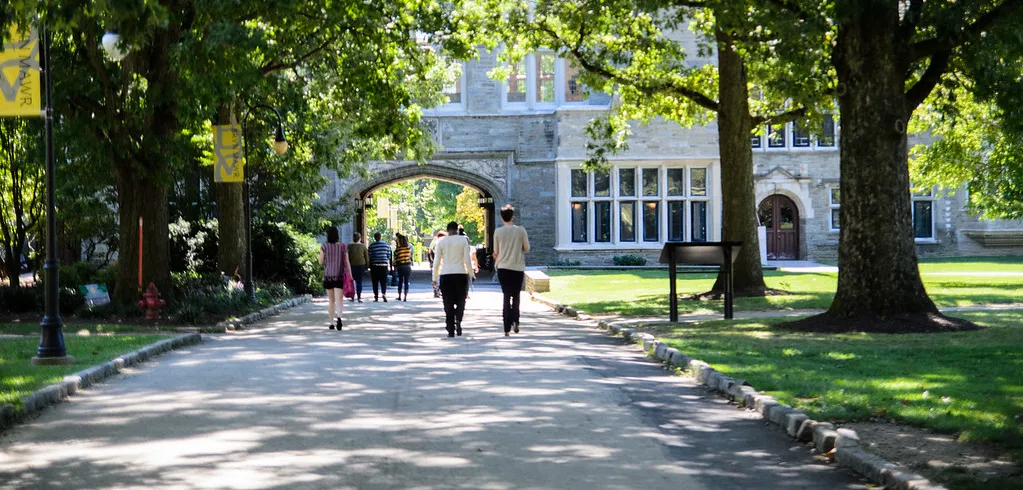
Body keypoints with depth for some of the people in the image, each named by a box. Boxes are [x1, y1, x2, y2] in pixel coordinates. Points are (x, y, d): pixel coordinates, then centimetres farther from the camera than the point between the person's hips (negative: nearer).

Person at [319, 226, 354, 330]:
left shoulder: (324, 247, -5)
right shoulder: (342, 246, -1)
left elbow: (321, 262, 0)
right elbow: (347, 262, -3)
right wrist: (350, 276, -2)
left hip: (328, 276, 0)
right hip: (340, 276, 0)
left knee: (331, 300, 14)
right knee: (339, 299, -8)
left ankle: (331, 323, 16)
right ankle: (339, 317, -35)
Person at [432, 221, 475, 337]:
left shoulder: (441, 242, 5)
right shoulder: (463, 240, 1)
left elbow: (436, 262, 4)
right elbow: (467, 260, -3)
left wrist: (434, 278, 10)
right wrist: (472, 274, 10)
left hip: (445, 275, 1)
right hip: (461, 274, -1)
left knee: (448, 304, 4)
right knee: (460, 301, 9)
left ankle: (451, 330, 1)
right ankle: (458, 320, -19)